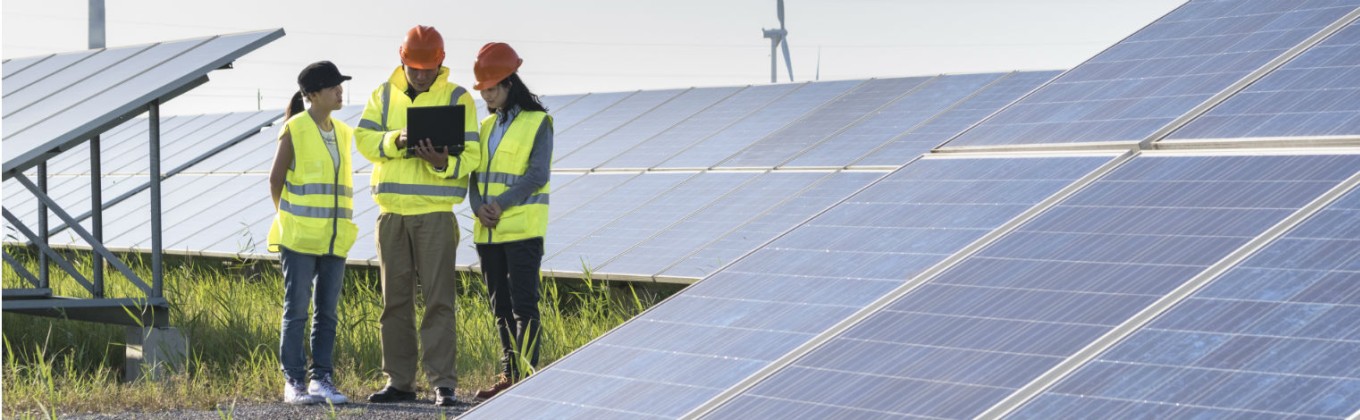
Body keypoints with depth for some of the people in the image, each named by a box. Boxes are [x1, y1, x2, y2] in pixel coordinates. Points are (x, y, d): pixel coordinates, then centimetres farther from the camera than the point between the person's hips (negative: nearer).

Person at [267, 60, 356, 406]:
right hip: (300, 238, -6)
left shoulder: (342, 133, 12)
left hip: (335, 239, 6)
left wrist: (343, 225, 11)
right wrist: (288, 220, 4)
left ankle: (322, 379, 9)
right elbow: (275, 180, -2)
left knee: (327, 312, 5)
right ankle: (294, 383, -1)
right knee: (296, 311, -3)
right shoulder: (294, 130, -6)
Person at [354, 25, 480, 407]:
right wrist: (396, 141, -20)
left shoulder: (457, 98, 1)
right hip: (391, 213, 4)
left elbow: (470, 157, -5)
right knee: (396, 301, 8)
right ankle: (399, 381, 14)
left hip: (435, 214, -4)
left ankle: (443, 383, -8)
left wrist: (443, 162, -25)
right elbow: (364, 138, -2)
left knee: (438, 300, -7)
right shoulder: (385, 95, 10)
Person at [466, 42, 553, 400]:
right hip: (488, 232, 7)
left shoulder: (537, 122, -4)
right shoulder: (486, 126, 16)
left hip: (522, 229, -7)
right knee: (501, 307, 9)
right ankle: (509, 374, 13)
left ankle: (525, 374, -10)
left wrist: (501, 204, -17)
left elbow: (538, 175, -11)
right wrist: (479, 206, -7)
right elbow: (475, 173, 13)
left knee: (523, 305, -8)